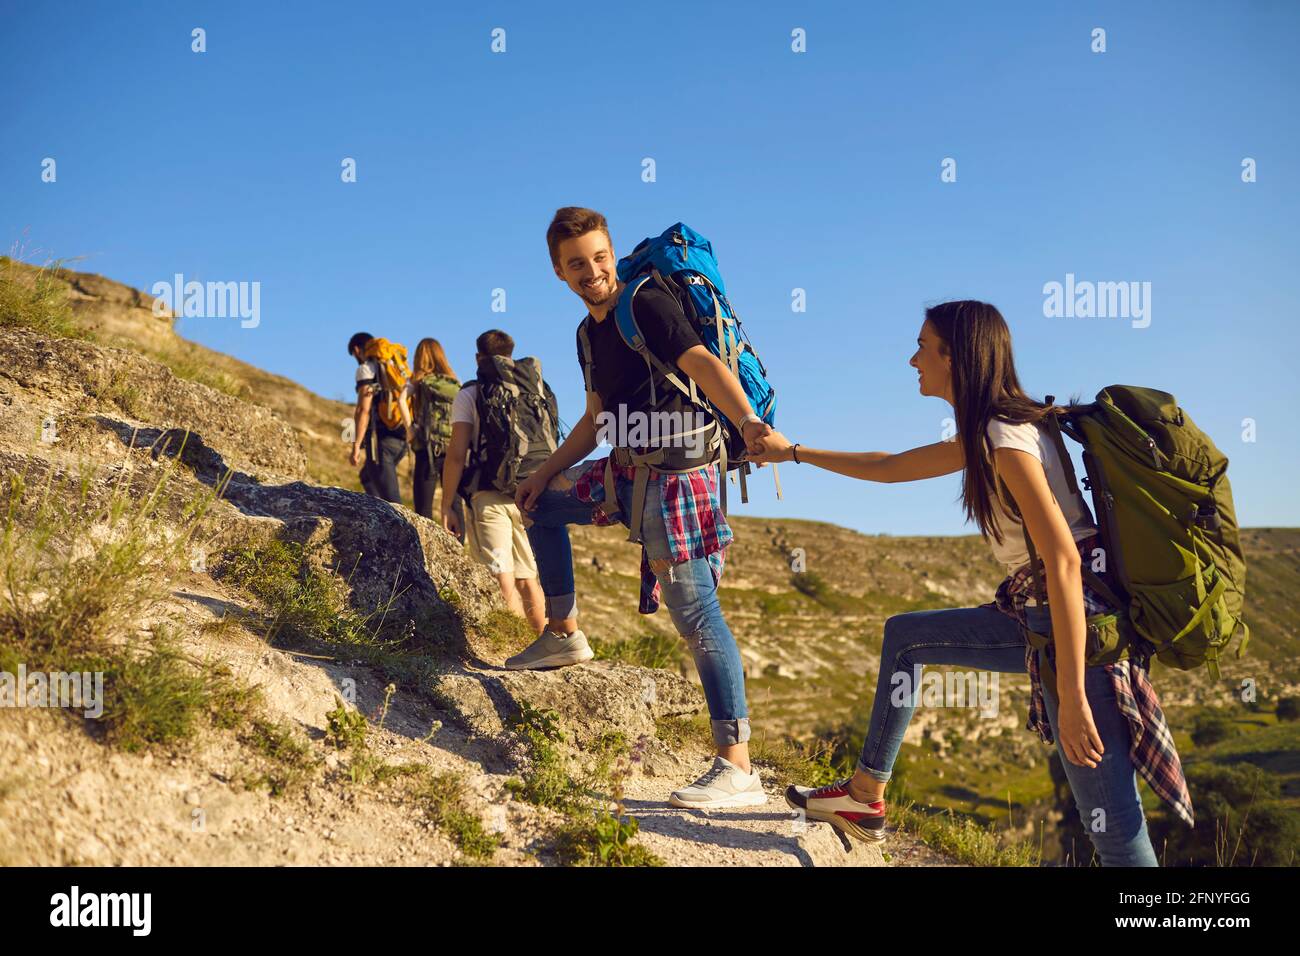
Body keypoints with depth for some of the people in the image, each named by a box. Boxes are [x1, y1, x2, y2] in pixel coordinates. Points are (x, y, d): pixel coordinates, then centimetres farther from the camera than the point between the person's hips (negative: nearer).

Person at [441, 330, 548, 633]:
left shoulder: (470, 394, 3)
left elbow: (456, 455, -6)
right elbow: (549, 448, 12)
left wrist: (447, 506, -3)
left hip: (488, 497, -4)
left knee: (504, 583, -5)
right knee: (529, 581, 13)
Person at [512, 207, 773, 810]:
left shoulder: (648, 307, -11)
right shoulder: (589, 332, 16)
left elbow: (702, 364, -26)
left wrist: (747, 421, -44)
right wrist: (544, 473, 27)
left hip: (676, 471, -9)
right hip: (627, 471, 9)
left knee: (693, 608, -15)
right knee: (539, 503, 23)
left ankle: (738, 770, -15)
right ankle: (564, 635, 31)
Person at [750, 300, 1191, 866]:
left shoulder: (1006, 436, -17)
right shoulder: (985, 435, 12)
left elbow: (1064, 561, -24)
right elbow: (888, 468, 25)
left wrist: (1071, 696, -26)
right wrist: (793, 451, 32)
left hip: (1079, 622, -10)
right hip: (1039, 617, 10)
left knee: (1115, 832, -9)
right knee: (904, 634, 20)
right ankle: (866, 797, 27)